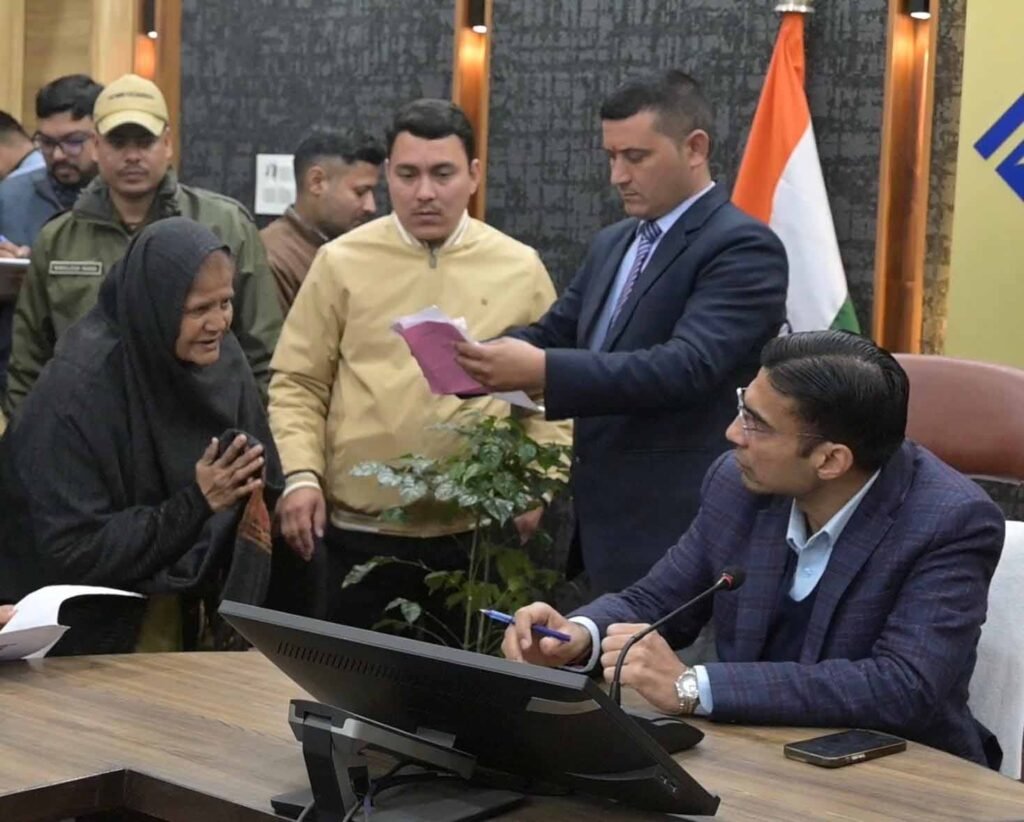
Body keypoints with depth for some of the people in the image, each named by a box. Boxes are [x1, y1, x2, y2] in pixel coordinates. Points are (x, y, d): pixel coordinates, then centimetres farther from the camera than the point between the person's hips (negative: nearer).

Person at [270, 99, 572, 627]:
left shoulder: (520, 268, 5)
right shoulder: (341, 262, 2)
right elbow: (297, 384, 4)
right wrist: (300, 475, -10)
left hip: (481, 533, 1)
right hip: (361, 534, -1)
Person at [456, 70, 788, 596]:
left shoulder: (743, 247, -12)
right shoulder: (612, 244, 16)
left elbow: (688, 366, -25)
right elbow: (553, 334, 14)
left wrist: (544, 372, -31)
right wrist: (471, 358, -7)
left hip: (681, 530, -8)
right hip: (602, 520, 8)